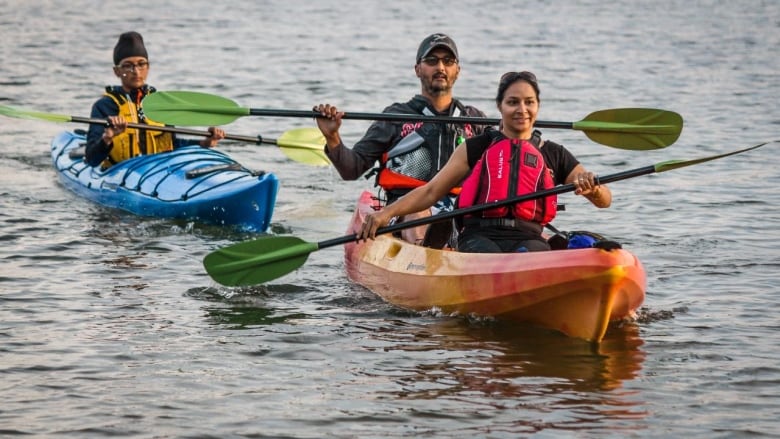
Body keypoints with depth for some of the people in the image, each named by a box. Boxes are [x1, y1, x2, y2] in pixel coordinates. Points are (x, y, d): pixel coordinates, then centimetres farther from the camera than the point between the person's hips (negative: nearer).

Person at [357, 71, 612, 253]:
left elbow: (604, 201, 16)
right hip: (479, 237, 0)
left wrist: (591, 189, -9)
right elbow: (431, 192, 16)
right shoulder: (477, 148, 18)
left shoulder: (553, 155, 21)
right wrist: (388, 213, 0)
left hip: (528, 239, 0)